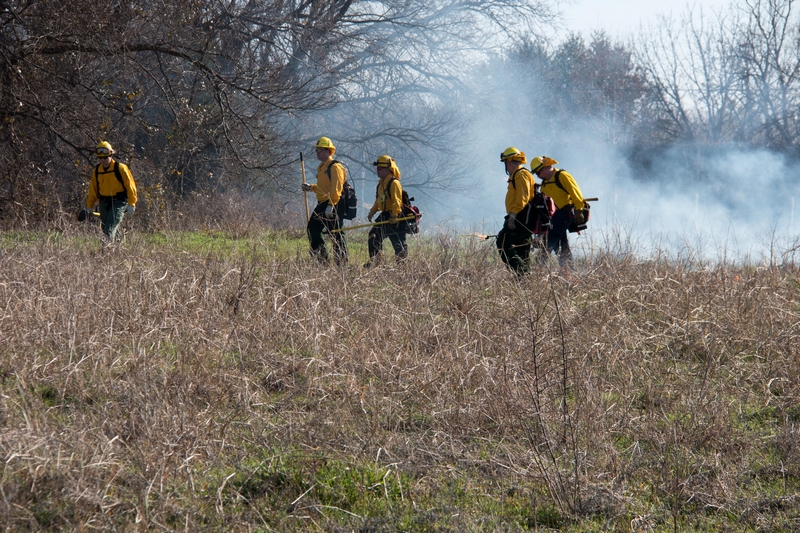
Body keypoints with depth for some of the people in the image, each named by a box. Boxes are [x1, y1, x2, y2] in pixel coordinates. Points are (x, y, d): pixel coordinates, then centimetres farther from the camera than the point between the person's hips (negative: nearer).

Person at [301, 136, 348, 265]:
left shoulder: (335, 167, -13)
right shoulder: (322, 167, 18)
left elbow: (336, 188, -21)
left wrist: (331, 205, -26)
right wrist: (311, 187, 16)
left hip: (333, 205, -10)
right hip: (322, 205, 10)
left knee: (336, 234, -7)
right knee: (312, 229, 9)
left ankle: (342, 262, -2)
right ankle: (322, 258, 15)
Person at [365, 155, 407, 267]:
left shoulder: (394, 183, -15)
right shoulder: (381, 184, 14)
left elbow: (397, 202, -21)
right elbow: (378, 201, 22)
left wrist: (394, 216, -26)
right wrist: (372, 212, 13)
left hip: (395, 217, -9)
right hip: (384, 216, 9)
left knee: (398, 242, -2)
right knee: (374, 236, 1)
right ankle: (374, 260, 1)